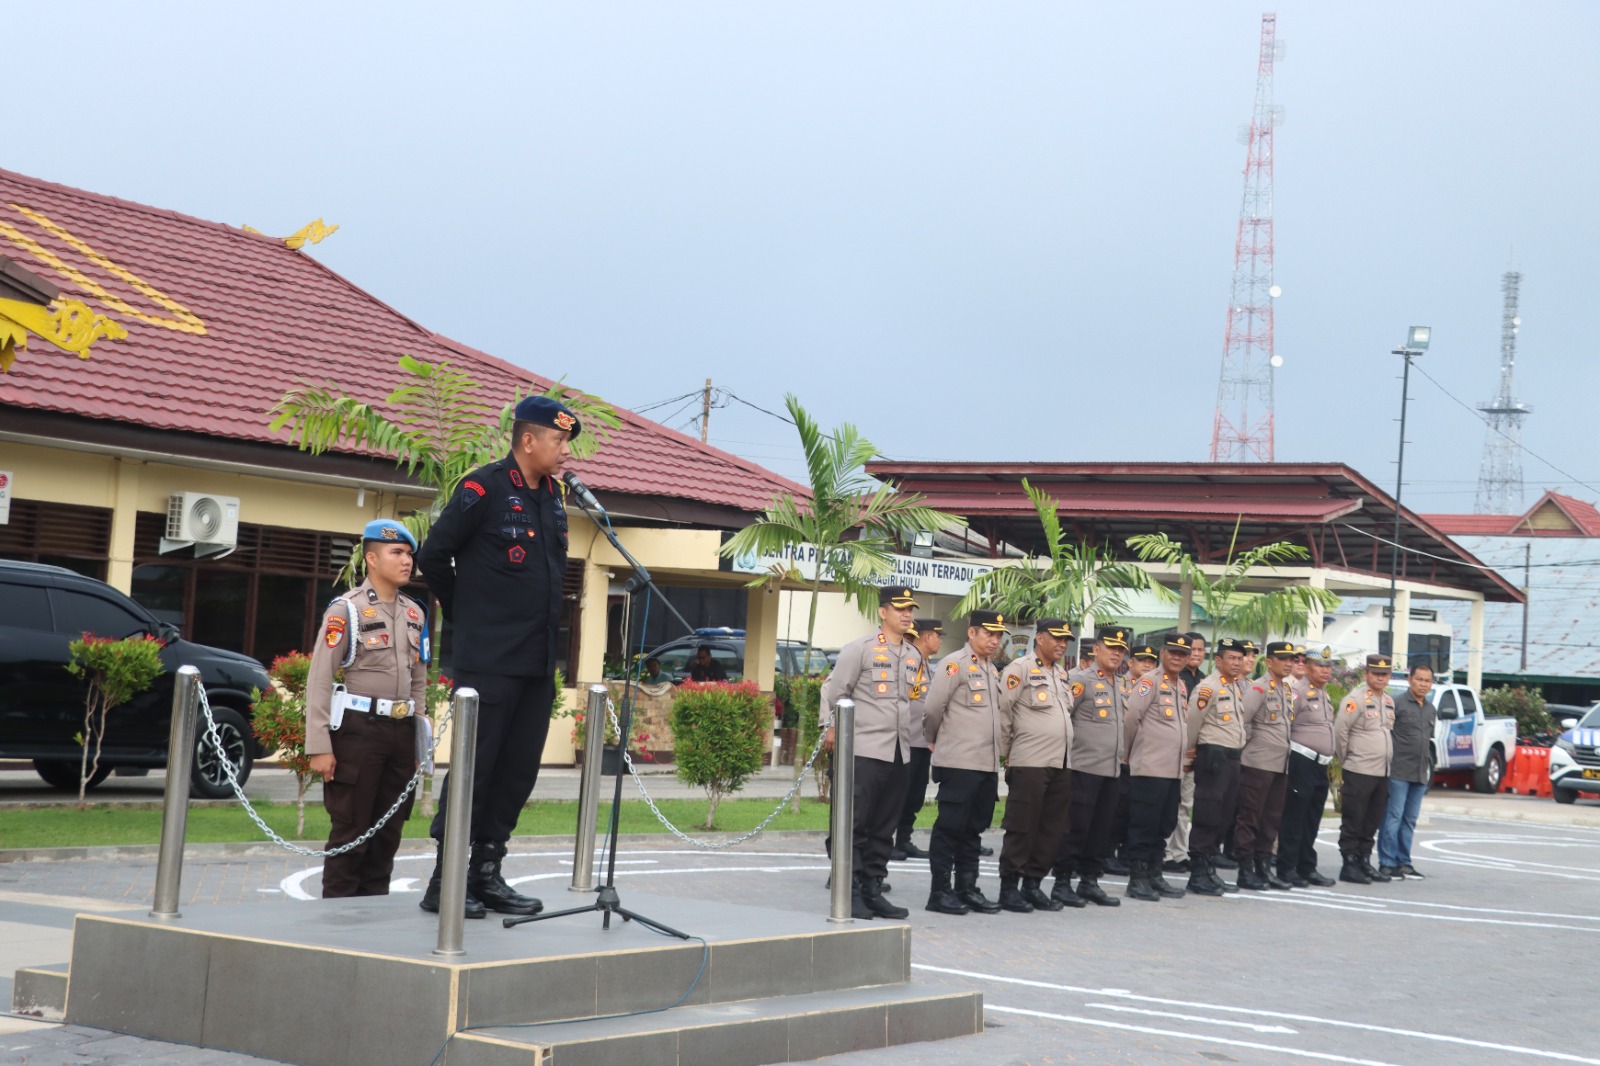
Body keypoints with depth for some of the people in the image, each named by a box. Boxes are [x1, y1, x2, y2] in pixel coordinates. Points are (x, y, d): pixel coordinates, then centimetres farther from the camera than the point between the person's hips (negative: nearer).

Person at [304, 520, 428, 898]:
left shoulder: (415, 614, 13)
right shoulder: (347, 609, -6)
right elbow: (319, 679, -9)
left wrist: (419, 745, 15)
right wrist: (319, 746, -15)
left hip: (402, 730, 6)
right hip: (359, 729, -6)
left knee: (388, 831, 9)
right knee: (350, 830, -2)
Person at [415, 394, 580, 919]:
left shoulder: (553, 494, 13)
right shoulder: (485, 488, -9)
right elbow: (434, 555, -6)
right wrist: (463, 614, 5)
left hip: (538, 660, 7)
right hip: (489, 660, -7)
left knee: (519, 770, 8)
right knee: (474, 767, -5)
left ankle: (486, 874, 16)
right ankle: (444, 882, 1)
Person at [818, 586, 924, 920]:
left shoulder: (914, 656, 15)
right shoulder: (860, 649, -4)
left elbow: (921, 698, 22)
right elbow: (835, 690, -3)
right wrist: (831, 728, -4)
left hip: (899, 752, 6)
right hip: (864, 750, -6)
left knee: (884, 827, 9)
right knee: (855, 823, -5)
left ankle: (872, 890, 15)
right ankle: (850, 893, -3)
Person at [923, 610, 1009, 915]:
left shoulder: (992, 671, 18)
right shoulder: (954, 664, -9)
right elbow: (933, 710, -11)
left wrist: (998, 754, 18)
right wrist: (937, 741, 4)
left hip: (988, 764, 8)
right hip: (958, 763, -8)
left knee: (973, 829, 12)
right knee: (950, 827, -3)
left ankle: (967, 888, 18)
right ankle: (940, 892, 1)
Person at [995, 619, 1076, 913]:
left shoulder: (1062, 675, 18)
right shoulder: (1020, 669, -6)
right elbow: (1002, 712, -8)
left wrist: (1065, 754, 17)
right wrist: (1005, 754, -4)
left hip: (1061, 765, 7)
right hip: (1030, 764, -7)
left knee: (1052, 830, 8)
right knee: (1022, 828, -3)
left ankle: (1032, 885, 17)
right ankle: (1008, 889, 3)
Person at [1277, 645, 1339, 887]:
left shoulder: (1325, 695, 18)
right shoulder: (1299, 691, -11)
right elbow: (1283, 726, -15)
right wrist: (1287, 757, -13)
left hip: (1321, 765, 9)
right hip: (1302, 763, -9)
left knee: (1312, 821, 13)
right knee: (1294, 818, -5)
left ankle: (1307, 868, 19)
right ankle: (1287, 869, -1)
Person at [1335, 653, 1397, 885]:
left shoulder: (1389, 701, 14)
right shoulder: (1356, 699, -10)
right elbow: (1340, 731, -12)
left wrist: (1384, 758, 15)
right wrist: (1345, 759, -3)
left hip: (1382, 772, 7)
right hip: (1359, 772, -7)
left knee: (1372, 822, 12)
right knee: (1353, 821, -2)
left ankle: (1364, 862, 20)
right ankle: (1349, 865, 2)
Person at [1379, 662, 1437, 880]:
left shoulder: (1430, 708, 15)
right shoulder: (1398, 703, -7)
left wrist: (1429, 768, 18)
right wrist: (1388, 762, -11)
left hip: (1420, 773, 7)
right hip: (1399, 772, -7)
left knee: (1410, 820, 10)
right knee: (1393, 817, -5)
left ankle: (1403, 862, 16)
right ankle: (1387, 863, -2)